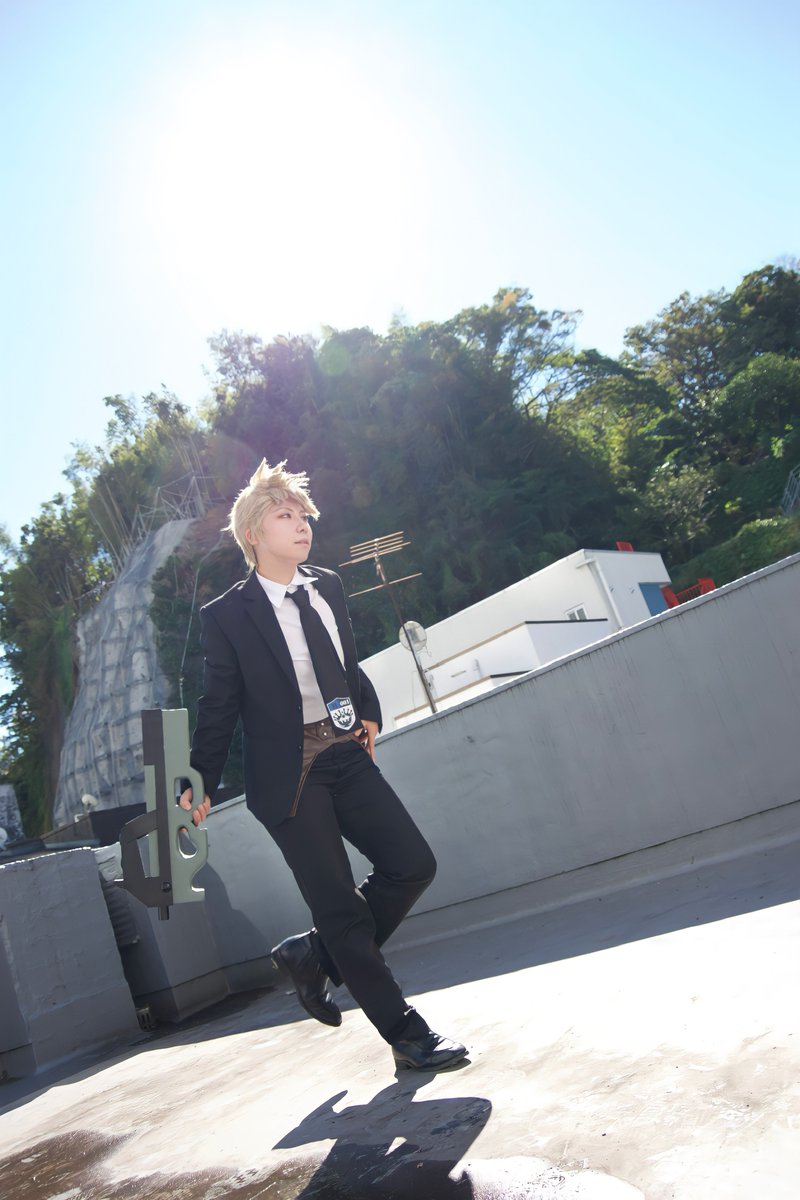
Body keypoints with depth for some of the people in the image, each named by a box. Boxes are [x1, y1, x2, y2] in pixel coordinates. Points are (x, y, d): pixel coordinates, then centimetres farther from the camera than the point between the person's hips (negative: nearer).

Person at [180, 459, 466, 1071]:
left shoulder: (328, 586, 9)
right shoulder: (227, 616, -7)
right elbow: (218, 707, -2)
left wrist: (369, 712, 11)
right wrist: (202, 784, -3)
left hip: (347, 756, 6)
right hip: (287, 775, -6)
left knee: (413, 863, 0)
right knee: (340, 905, -1)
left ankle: (314, 955, 20)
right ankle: (406, 1032, 15)